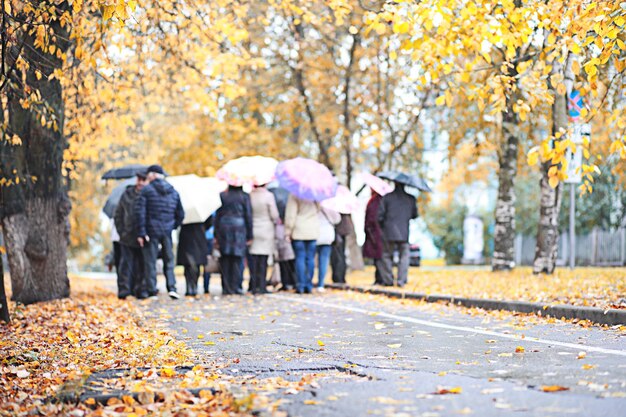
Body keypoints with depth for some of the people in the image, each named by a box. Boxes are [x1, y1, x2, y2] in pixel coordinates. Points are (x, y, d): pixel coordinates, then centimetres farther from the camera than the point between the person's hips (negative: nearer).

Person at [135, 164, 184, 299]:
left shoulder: (147, 190, -6)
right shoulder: (173, 192, 10)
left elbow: (140, 212, -13)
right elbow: (180, 214, 14)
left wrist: (141, 232, -12)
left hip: (151, 231, -4)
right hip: (167, 232, 4)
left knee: (150, 262, 3)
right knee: (169, 260, 13)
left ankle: (152, 292, 2)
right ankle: (171, 287, -1)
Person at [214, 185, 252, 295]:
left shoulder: (222, 195, 4)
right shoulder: (244, 196, 0)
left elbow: (217, 215, 4)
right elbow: (248, 216, 0)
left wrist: (216, 235, 8)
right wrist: (249, 235, 5)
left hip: (224, 229, 1)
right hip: (239, 227, -1)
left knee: (225, 259, 6)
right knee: (237, 258, 3)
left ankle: (226, 287, 3)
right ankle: (235, 287, 0)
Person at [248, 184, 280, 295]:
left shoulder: (249, 195, -5)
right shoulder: (268, 195, -12)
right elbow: (274, 215, -9)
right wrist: (277, 221, 14)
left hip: (252, 231, 2)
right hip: (266, 231, -2)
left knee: (252, 260, 7)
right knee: (263, 261, 3)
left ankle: (253, 286, 8)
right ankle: (262, 286, 2)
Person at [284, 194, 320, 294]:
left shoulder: (294, 195, -9)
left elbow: (290, 214, -7)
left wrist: (288, 231, -1)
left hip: (298, 231, -3)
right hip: (313, 231, 3)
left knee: (300, 258, 0)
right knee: (310, 258, 6)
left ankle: (300, 286, -3)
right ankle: (309, 286, 8)